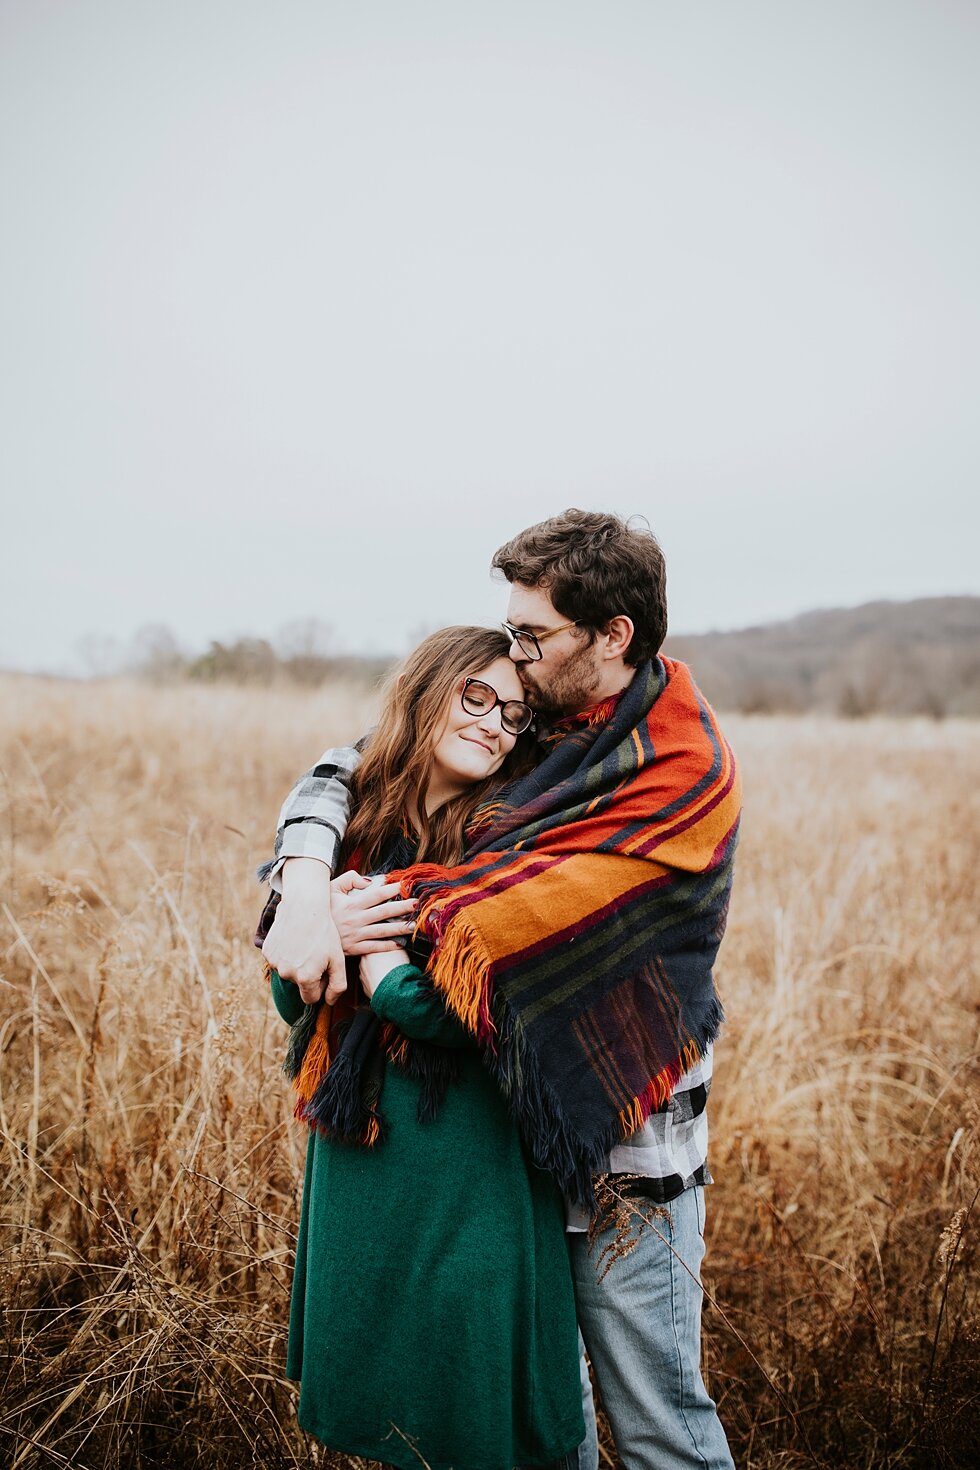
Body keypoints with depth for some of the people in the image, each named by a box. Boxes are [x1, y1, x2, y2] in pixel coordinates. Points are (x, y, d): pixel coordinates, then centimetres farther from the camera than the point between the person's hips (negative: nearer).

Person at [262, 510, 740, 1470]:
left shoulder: (685, 775, -18)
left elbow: (537, 909, -26)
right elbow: (340, 776, -2)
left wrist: (378, 913, -20)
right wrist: (306, 887, -21)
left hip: (623, 1147, -6)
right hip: (512, 1114, 6)